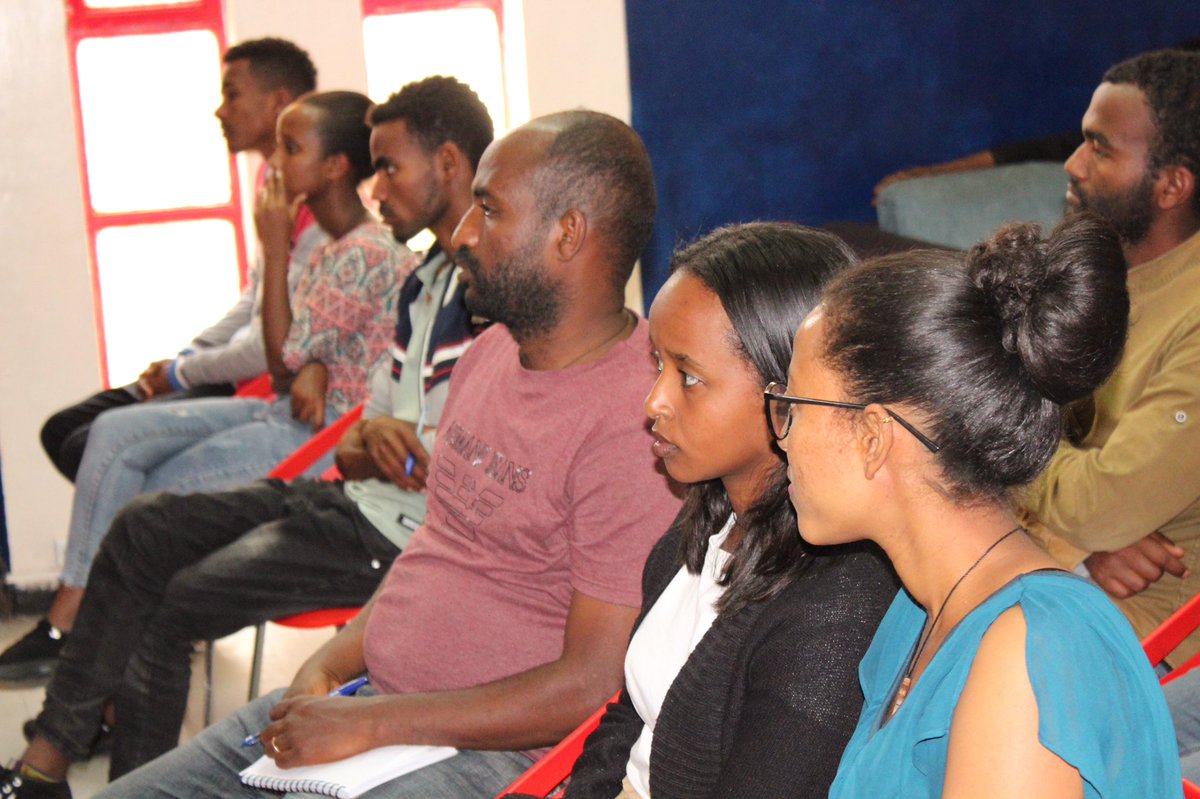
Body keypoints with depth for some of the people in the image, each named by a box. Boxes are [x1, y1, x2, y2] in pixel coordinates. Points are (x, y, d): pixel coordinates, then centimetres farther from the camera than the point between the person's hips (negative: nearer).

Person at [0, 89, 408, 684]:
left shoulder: (368, 254, -18)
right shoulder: (335, 246, 13)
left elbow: (283, 359, -17)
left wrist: (274, 248, -13)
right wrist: (311, 369, -12)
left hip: (324, 431, -10)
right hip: (286, 412, 10)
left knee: (155, 500, -11)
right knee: (116, 433, -1)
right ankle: (68, 616, -4)